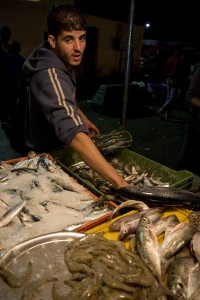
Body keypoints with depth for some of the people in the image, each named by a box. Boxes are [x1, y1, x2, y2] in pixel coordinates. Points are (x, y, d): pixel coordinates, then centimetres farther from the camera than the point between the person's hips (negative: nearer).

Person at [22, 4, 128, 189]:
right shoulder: (50, 74, -36)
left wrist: (84, 119, 10)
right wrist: (120, 183, -56)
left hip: (60, 149, 8)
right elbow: (73, 133, -50)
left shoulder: (66, 62, -6)